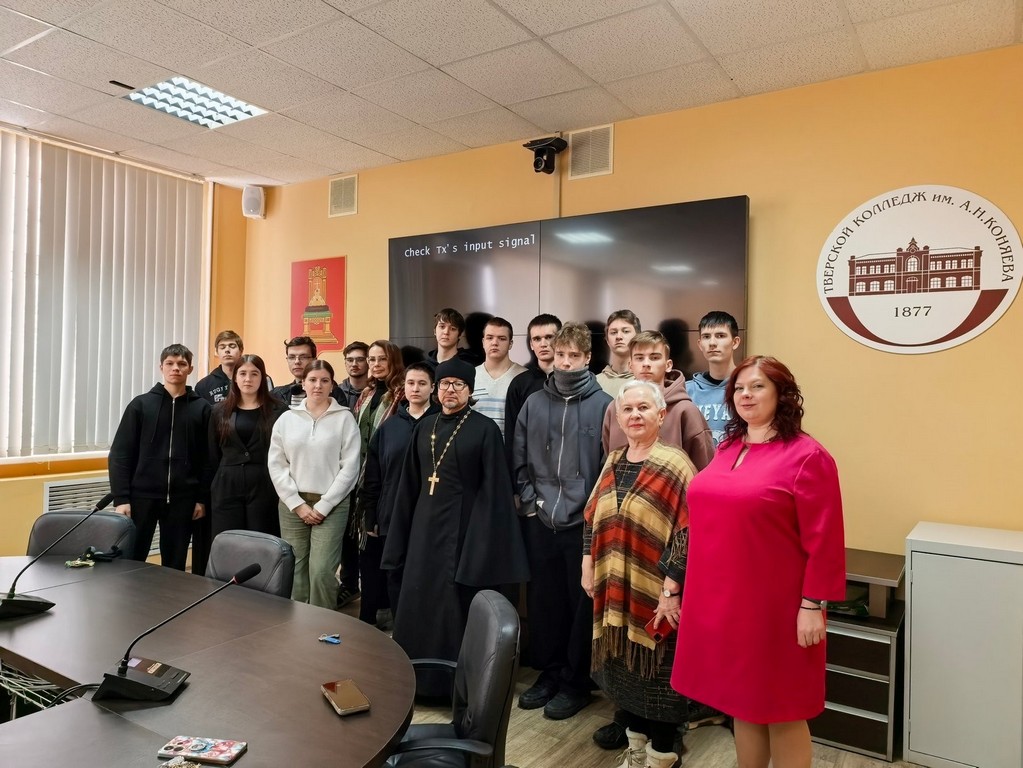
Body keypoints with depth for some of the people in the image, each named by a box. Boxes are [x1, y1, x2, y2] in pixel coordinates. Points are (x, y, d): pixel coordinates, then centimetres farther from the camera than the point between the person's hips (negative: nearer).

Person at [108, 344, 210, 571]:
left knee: (175, 565, 9)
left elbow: (207, 459, 3)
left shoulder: (202, 409, 3)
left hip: (182, 499, 0)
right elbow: (120, 454, 0)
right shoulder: (140, 405, 2)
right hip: (142, 496, 0)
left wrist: (203, 499, -1)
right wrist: (121, 498, -8)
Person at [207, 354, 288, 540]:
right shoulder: (220, 411, 10)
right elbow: (212, 454, 11)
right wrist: (213, 486, 8)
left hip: (264, 487, -2)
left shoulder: (278, 410, 0)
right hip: (226, 487, 3)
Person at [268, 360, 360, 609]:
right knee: (294, 570, 6)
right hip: (292, 504, 3)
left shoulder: (345, 418, -2)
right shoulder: (286, 418, 6)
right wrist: (297, 503, -5)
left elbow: (350, 467, -5)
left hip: (331, 505, -2)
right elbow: (276, 464, 4)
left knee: (321, 571, -7)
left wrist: (323, 506, -8)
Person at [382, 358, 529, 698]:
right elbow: (410, 485, 12)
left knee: (457, 608, 3)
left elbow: (492, 490, -10)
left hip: (463, 529, -5)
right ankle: (420, 678, 28)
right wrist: (402, 535, 10)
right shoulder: (424, 428, 9)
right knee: (419, 606, 11)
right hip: (425, 528, 6)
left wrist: (483, 540, -15)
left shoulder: (485, 429, -7)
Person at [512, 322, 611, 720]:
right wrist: (529, 501, 2)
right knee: (543, 601, 13)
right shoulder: (534, 403, 6)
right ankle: (549, 673, 32)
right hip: (539, 521, 4)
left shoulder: (602, 404, -5)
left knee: (582, 603, 8)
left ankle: (576, 682, 25)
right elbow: (519, 459, 10)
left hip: (584, 522, -3)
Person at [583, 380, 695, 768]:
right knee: (624, 671, 17)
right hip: (616, 591, 6)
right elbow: (592, 518, 14)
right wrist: (588, 567, 8)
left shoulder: (675, 465, -12)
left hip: (656, 595, -6)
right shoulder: (613, 462, 7)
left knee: (657, 674, 6)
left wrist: (671, 590, -19)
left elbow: (687, 531, -17)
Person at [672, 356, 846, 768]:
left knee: (782, 711, 10)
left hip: (775, 607, -6)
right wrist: (692, 587, 16)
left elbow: (822, 541, -13)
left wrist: (812, 605, -14)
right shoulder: (726, 449, 9)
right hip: (722, 601, 6)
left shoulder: (807, 456, -12)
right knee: (743, 702, 19)